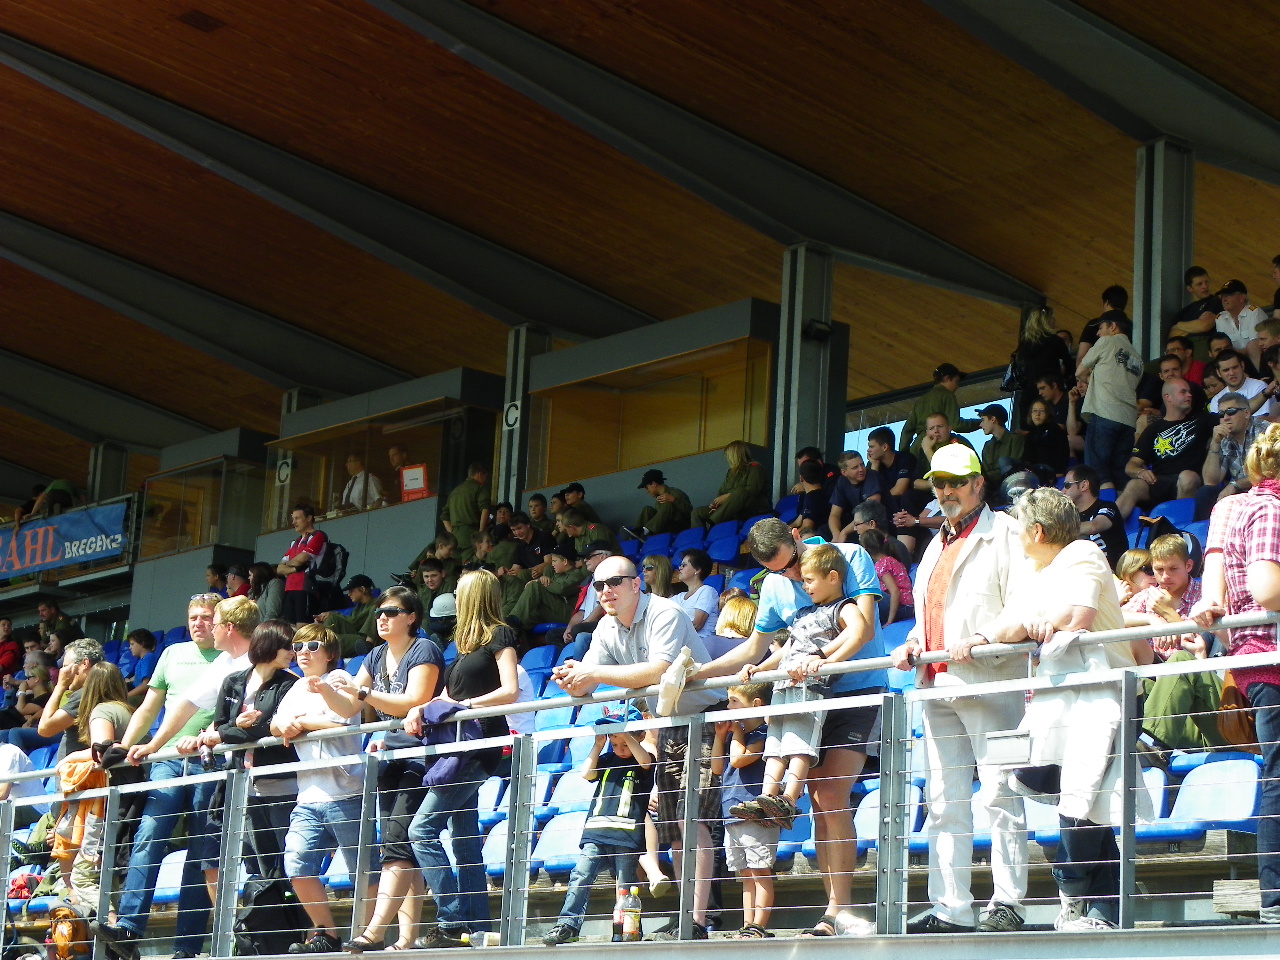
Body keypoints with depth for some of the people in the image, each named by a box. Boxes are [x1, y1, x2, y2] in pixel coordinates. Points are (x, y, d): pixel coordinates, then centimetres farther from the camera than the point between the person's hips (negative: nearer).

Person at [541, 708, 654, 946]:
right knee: (580, 877, -9)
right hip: (596, 831, 4)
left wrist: (626, 734, -12)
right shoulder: (607, 760, 20)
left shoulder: (642, 763, 8)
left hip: (627, 835, -3)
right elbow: (587, 773, 6)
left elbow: (645, 761, -15)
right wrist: (599, 745, 7)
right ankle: (567, 925, -15)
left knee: (625, 886, -3)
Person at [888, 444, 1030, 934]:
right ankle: (950, 909, 6)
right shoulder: (937, 545, 26)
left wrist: (981, 640, -21)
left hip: (988, 680, -8)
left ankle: (1007, 903, -10)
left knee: (1000, 794, -9)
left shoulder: (1003, 532, 1)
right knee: (945, 802, 5)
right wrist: (913, 643, 11)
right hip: (936, 684, 8)